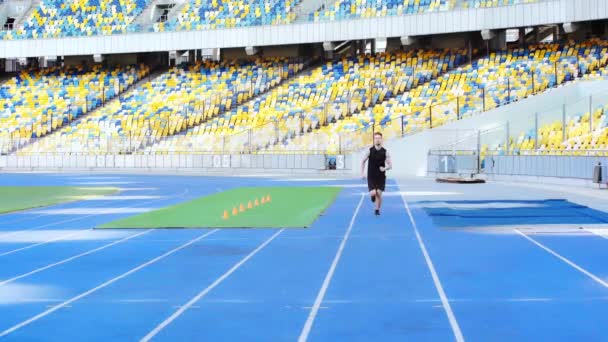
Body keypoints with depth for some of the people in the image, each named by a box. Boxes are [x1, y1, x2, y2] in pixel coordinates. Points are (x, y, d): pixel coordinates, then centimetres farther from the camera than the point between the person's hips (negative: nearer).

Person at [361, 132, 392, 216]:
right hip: (371, 176, -1)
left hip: (381, 176, 1)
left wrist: (385, 168, -24)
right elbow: (363, 161, 6)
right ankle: (373, 195, 26)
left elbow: (390, 165, -2)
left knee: (379, 193, -3)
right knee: (373, 193, -12)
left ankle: (377, 210, 14)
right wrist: (362, 173, -1)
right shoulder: (370, 151, -6)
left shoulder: (385, 152, -5)